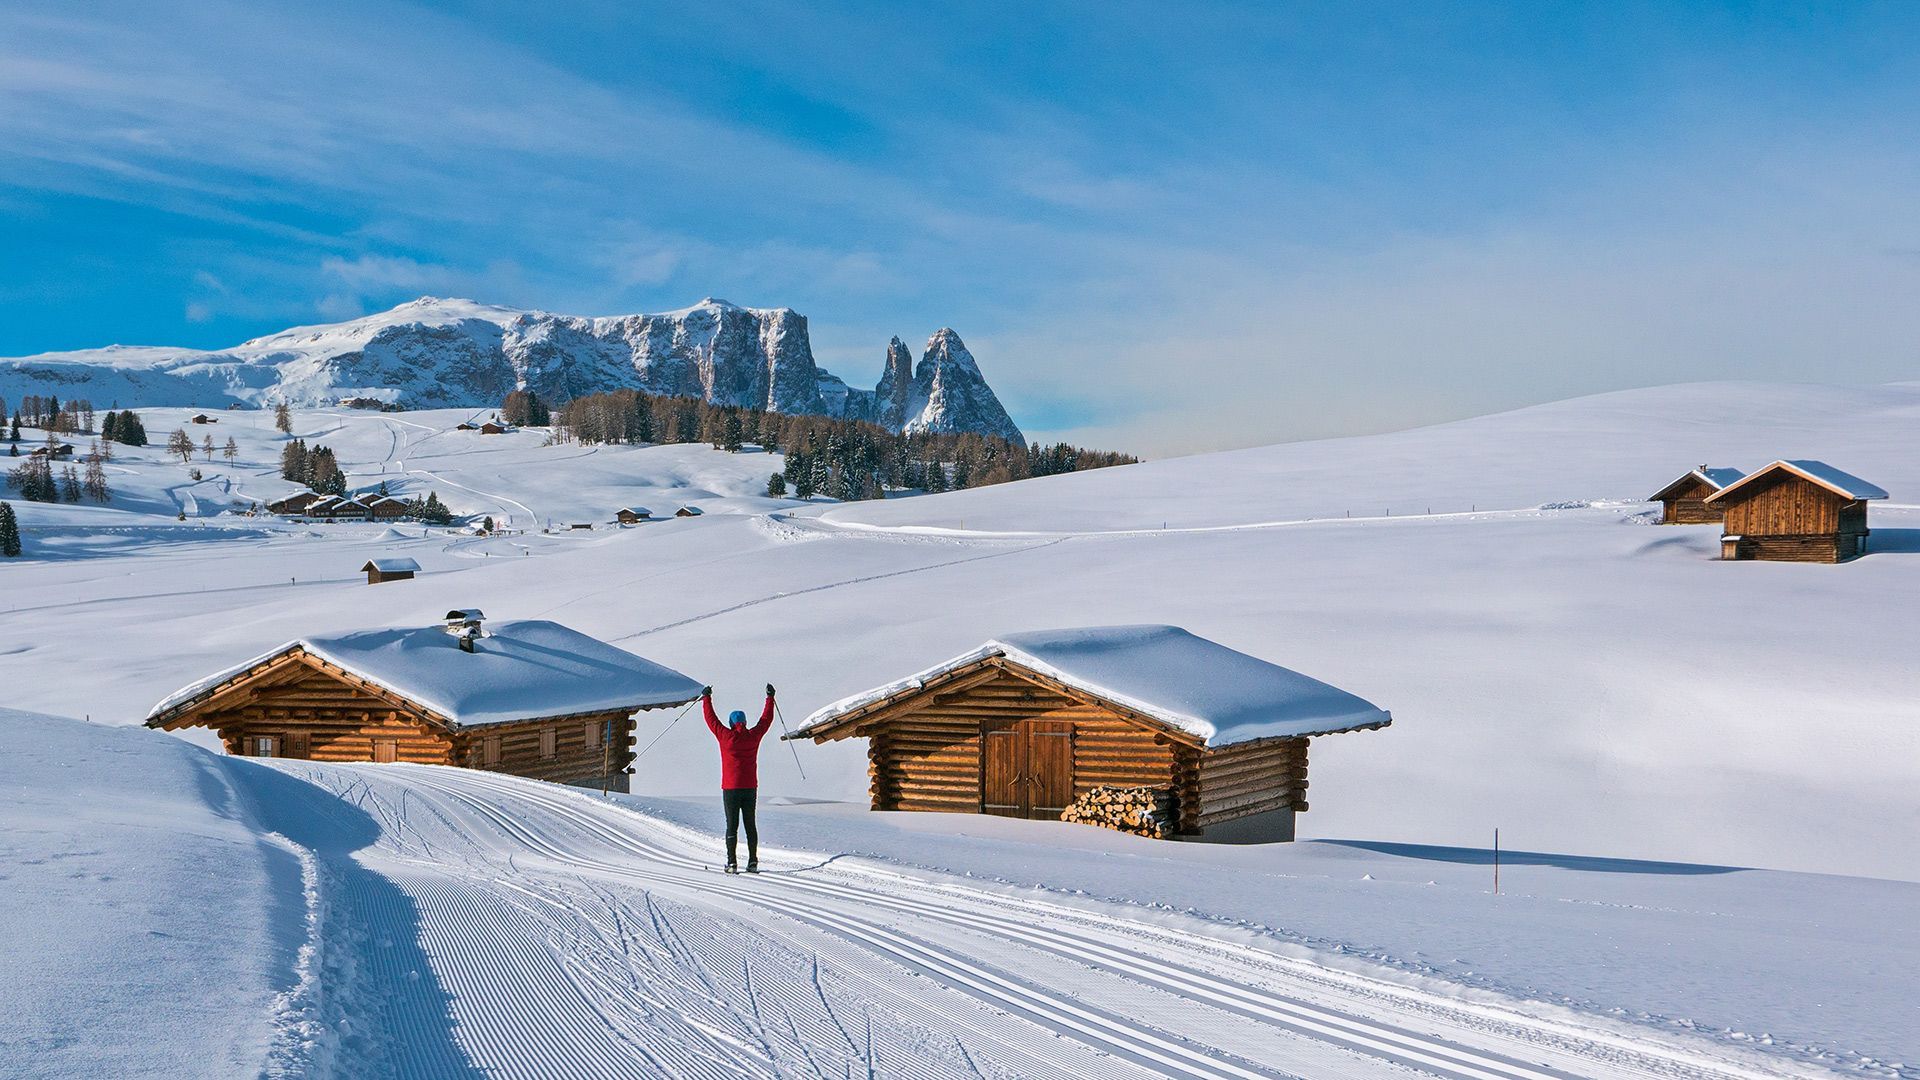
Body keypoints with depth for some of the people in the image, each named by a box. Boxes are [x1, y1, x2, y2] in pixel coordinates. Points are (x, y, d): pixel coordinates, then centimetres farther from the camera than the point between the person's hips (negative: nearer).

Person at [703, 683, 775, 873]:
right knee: (750, 824, 8)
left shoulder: (726, 736, -7)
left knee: (732, 825, -1)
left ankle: (732, 863, -4)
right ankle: (753, 862, 6)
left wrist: (707, 698, 17)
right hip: (750, 788, 3)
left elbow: (711, 719, 5)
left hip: (731, 788, -3)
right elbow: (766, 719, 16)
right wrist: (770, 697, 28)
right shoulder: (754, 736, 1)